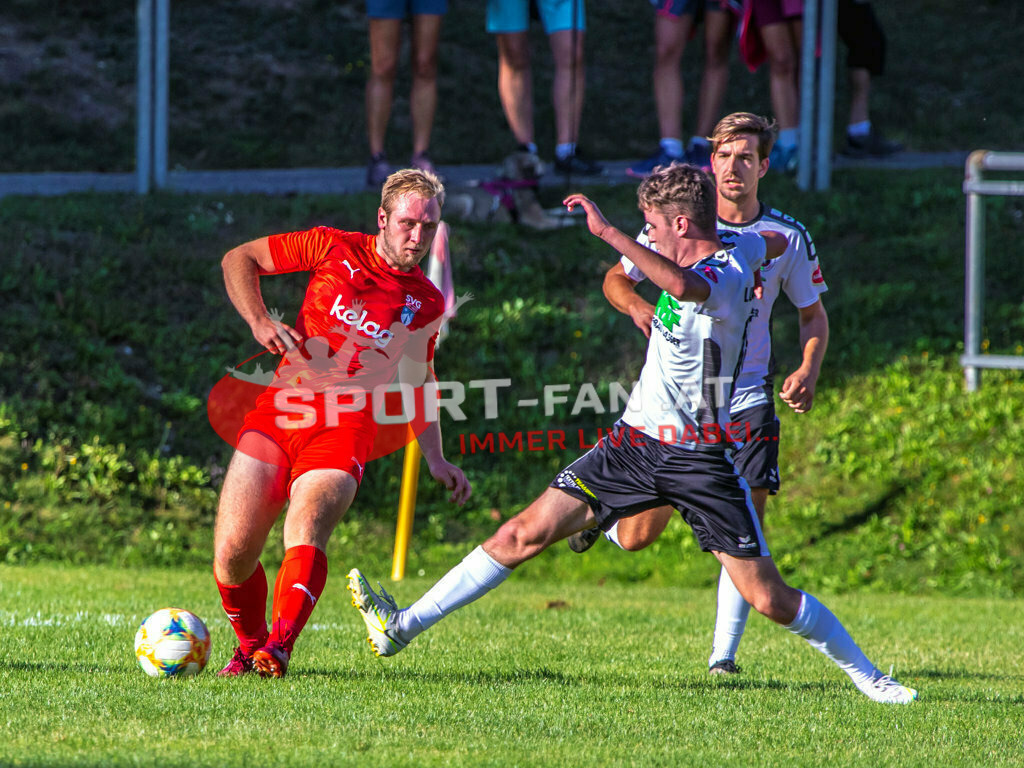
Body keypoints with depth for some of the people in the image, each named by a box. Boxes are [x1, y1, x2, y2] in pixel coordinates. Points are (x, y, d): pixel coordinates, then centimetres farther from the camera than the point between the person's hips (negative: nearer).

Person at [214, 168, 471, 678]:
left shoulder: (426, 303, 13)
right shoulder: (335, 249, 6)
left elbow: (418, 382, 27)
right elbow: (240, 259, 10)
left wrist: (436, 461, 19)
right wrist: (259, 321, -7)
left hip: (345, 433, 0)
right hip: (278, 416, 0)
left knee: (306, 530, -30)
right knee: (231, 556, -6)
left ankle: (278, 647, -44)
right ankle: (250, 648, 21)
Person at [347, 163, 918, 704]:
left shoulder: (724, 277, -22)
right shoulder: (742, 247, 4)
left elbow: (681, 284, -47)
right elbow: (779, 242, 26)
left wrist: (607, 230, -44)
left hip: (701, 458, -8)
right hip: (635, 442, 8)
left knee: (768, 597, -6)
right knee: (524, 535, 0)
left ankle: (865, 675, 13)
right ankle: (404, 626, 0)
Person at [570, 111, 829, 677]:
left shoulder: (788, 238, 0)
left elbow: (813, 315, 11)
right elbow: (617, 277, 8)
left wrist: (807, 372, -8)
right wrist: (635, 305, -15)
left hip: (746, 398, 0)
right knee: (637, 536, 1)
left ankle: (724, 653, 0)